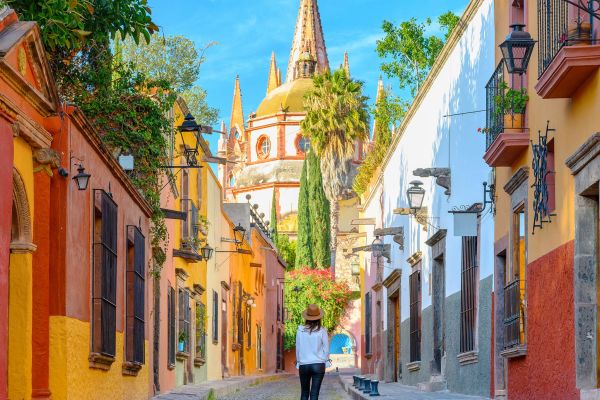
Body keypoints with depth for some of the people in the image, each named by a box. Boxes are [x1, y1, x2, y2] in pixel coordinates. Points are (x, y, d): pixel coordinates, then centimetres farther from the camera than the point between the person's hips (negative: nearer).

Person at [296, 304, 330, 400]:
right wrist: (325, 360, 16)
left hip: (303, 366, 2)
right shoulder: (321, 331, -7)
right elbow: (326, 349, 0)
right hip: (318, 365, -1)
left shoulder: (300, 330, -4)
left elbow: (298, 348, 4)